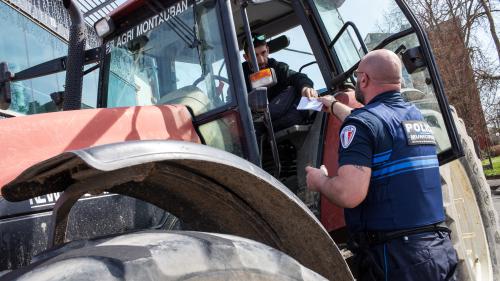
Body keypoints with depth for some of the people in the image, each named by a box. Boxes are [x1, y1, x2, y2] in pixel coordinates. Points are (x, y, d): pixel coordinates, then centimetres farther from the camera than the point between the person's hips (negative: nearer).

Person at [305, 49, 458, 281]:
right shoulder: (415, 115, 11)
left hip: (395, 258, -7)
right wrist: (333, 106, 46)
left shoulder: (362, 122, -15)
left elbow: (349, 194, -27)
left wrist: (319, 180, -6)